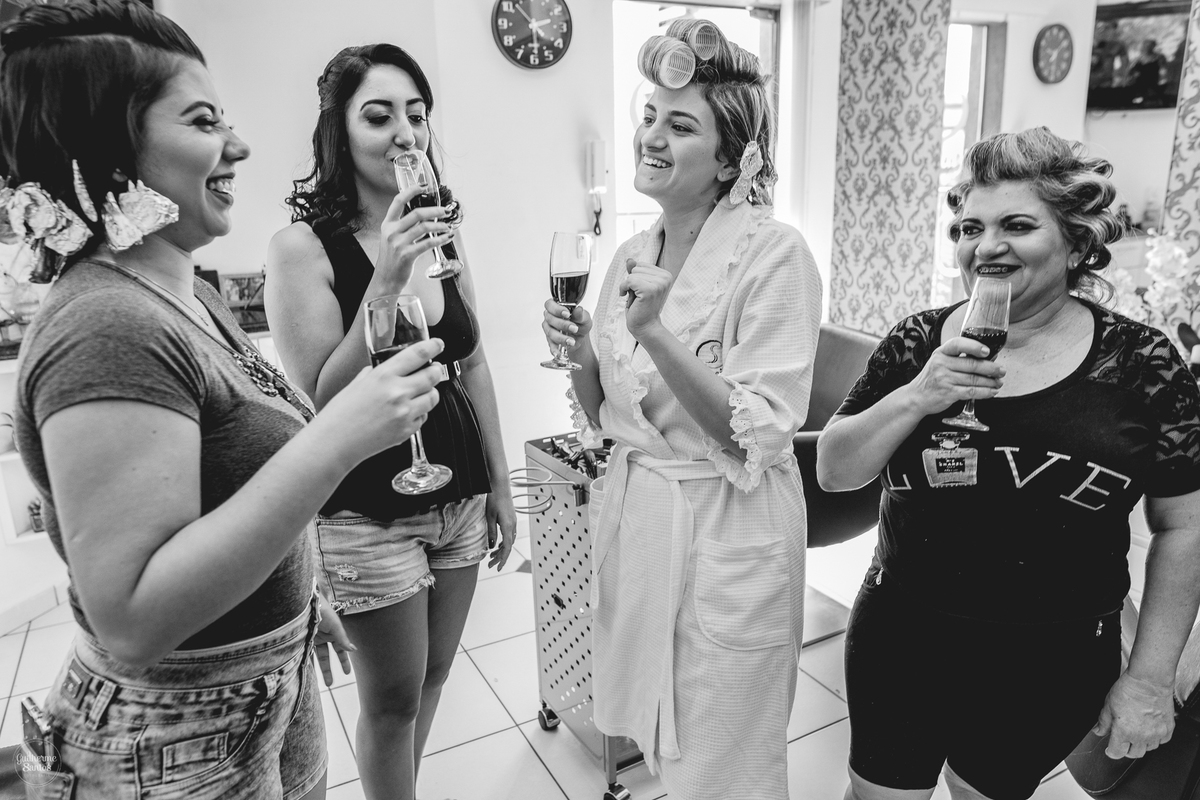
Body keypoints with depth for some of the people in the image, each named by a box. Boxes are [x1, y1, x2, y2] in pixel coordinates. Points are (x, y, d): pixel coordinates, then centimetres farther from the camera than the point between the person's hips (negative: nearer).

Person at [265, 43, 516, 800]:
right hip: (369, 513, -5)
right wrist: (385, 282, -28)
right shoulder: (303, 246, -14)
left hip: (459, 497, 6)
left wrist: (501, 487, 11)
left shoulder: (441, 228, 3)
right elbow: (322, 406, -18)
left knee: (432, 678, 20)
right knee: (393, 697, 11)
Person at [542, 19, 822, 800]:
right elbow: (603, 418, 10)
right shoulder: (633, 254, 4)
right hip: (634, 514, 6)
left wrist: (654, 333, -28)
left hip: (728, 531, -6)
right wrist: (583, 357, -10)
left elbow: (759, 439, -20)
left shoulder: (774, 253, -15)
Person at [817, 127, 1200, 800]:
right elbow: (833, 471, -6)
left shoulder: (1141, 363, -9)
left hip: (1051, 667, -1)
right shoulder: (918, 341, -5)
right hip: (900, 642, 1)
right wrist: (916, 397, -21)